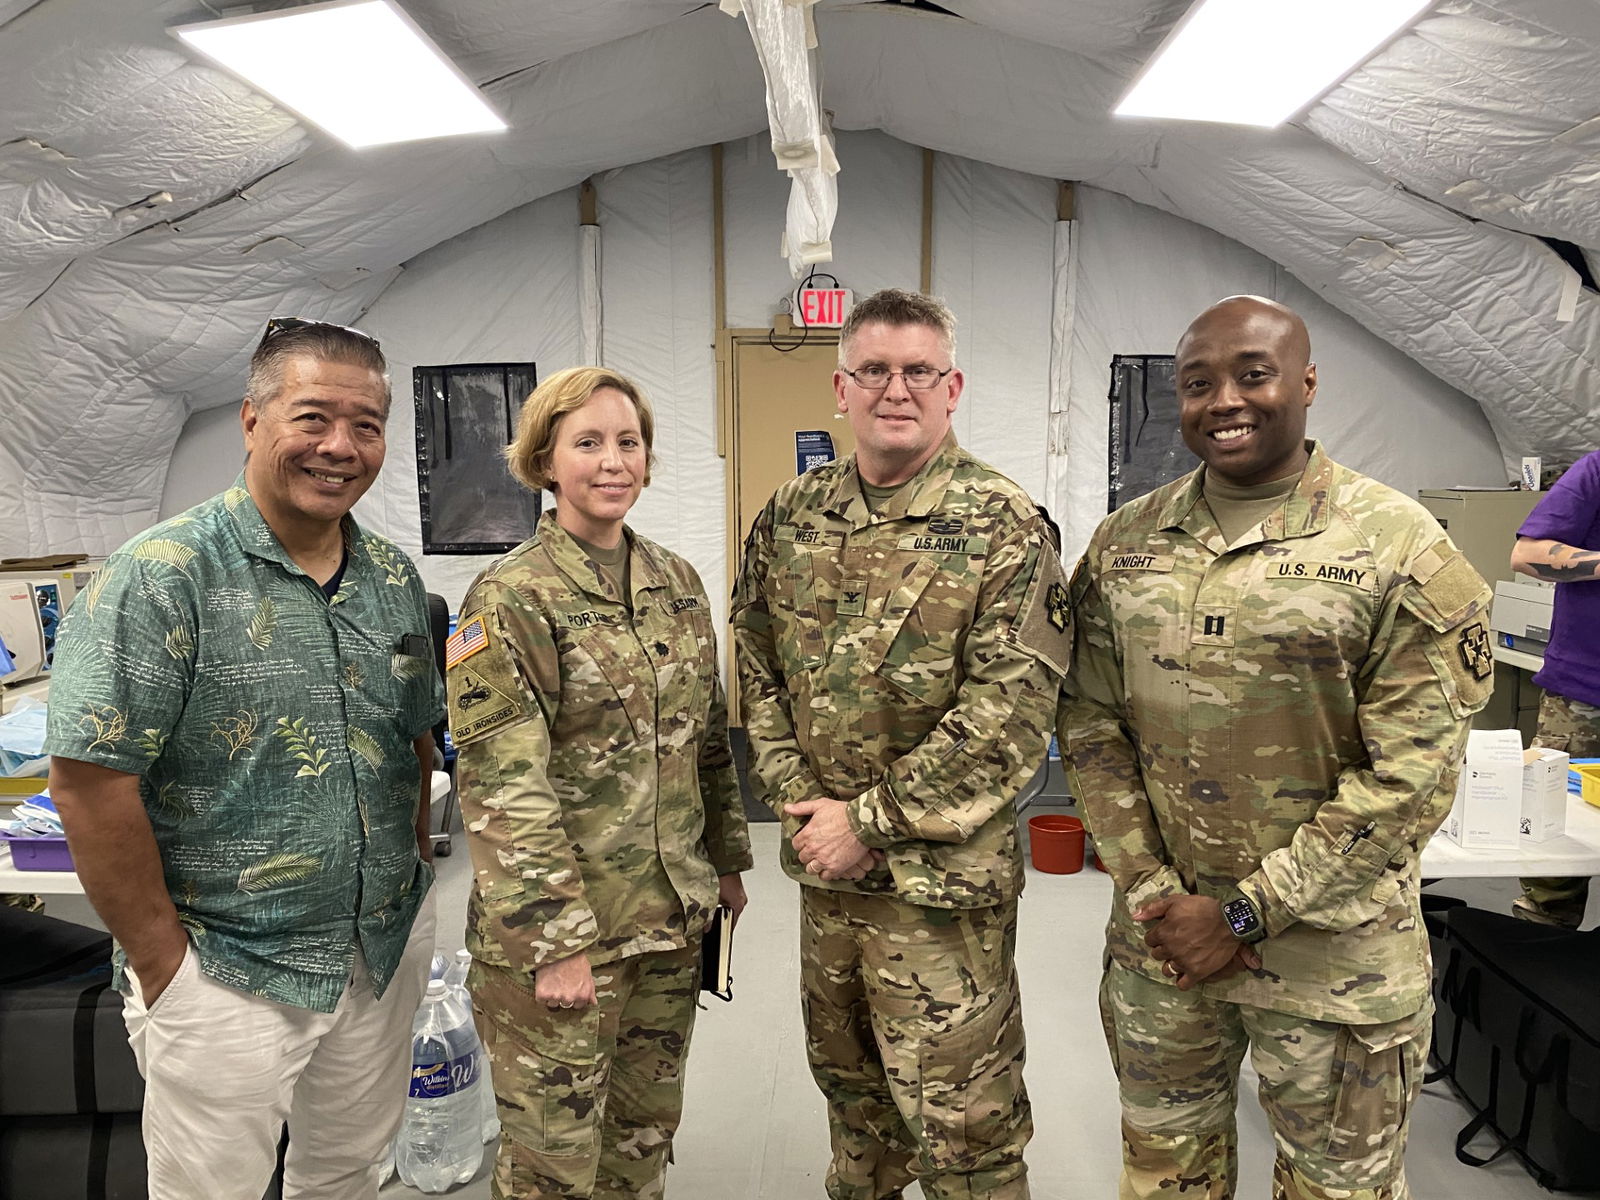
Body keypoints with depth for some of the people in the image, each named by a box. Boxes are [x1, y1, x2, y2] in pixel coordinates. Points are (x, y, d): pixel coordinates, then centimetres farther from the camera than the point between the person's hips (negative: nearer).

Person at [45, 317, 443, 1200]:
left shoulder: (395, 578, 2)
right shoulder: (163, 576, -16)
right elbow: (87, 779, -18)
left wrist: (413, 879, 6)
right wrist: (165, 965, -14)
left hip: (387, 954, 5)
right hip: (226, 973, -5)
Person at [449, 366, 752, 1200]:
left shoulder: (676, 583, 5)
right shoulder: (510, 599, -14)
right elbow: (502, 788, -17)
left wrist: (726, 859, 14)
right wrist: (555, 940, -18)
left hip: (672, 915, 6)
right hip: (559, 925, -5)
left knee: (646, 1130, 20)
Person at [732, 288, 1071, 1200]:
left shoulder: (1006, 527, -12)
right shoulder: (791, 518, 3)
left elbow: (1009, 714, -17)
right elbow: (759, 672, 6)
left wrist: (870, 822, -17)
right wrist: (802, 805, -6)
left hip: (943, 877, -5)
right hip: (824, 866, 5)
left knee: (961, 1123, 8)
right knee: (848, 1080, 25)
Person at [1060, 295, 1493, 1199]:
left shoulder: (1398, 546, -12)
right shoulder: (1124, 543, 0)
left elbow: (1411, 778, -14)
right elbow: (1091, 724, 1)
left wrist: (1244, 915, -14)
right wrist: (1151, 889, -7)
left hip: (1334, 953, -3)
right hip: (1159, 938, 3)